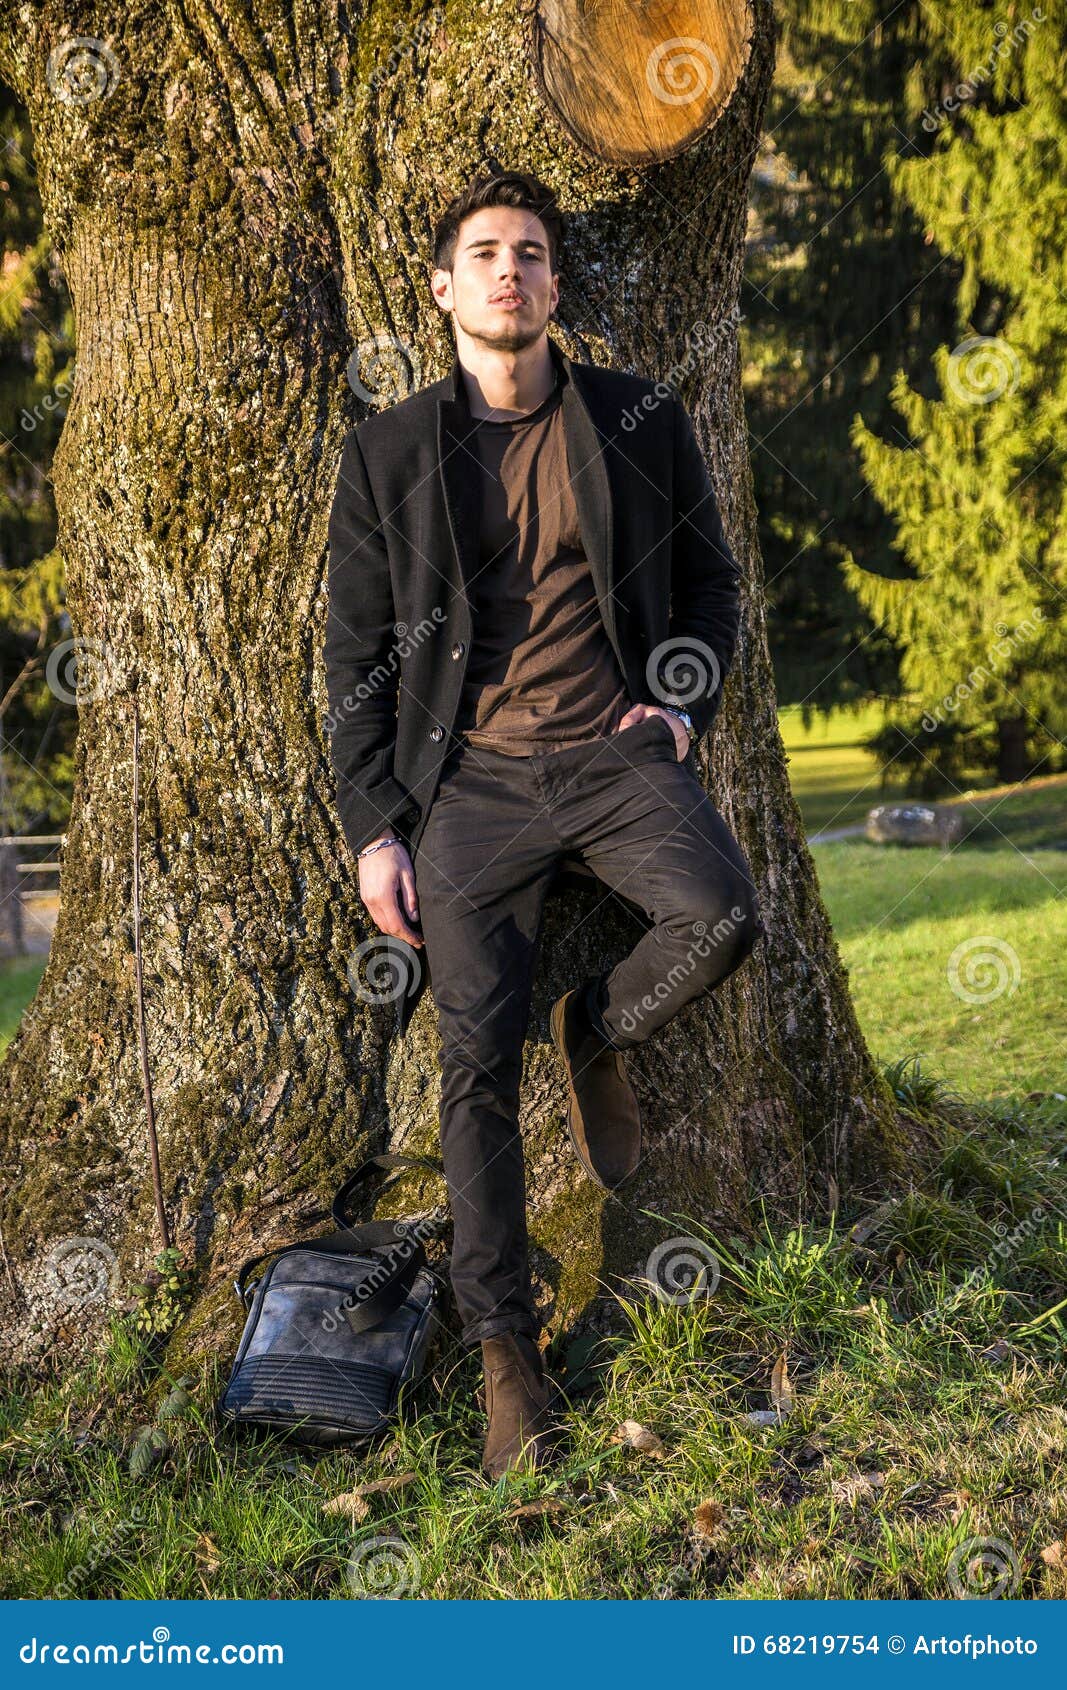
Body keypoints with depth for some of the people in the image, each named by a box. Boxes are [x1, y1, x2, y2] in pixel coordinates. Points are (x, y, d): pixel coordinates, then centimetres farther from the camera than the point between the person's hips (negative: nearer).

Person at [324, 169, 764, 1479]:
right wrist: (372, 829, 0)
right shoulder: (388, 452, 7)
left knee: (721, 915, -29)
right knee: (478, 1057, -8)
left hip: (616, 748, 1)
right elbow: (355, 653, 7)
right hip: (474, 774, 0)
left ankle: (598, 1033, 6)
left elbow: (711, 581, 19)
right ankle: (505, 1352, 3)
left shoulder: (643, 421, 8)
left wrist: (686, 704, 0)